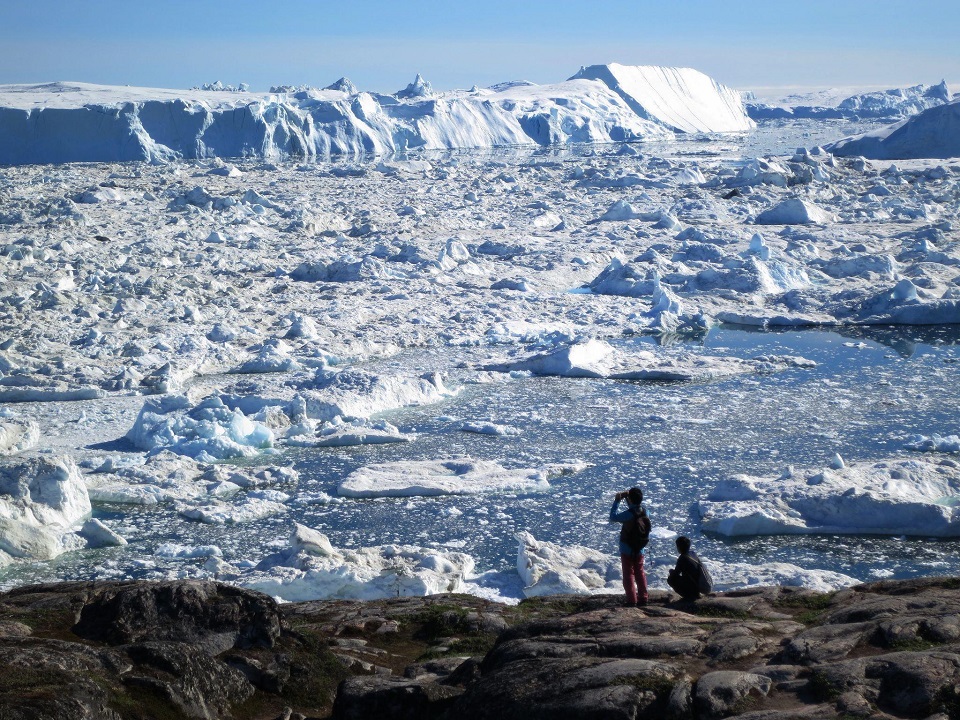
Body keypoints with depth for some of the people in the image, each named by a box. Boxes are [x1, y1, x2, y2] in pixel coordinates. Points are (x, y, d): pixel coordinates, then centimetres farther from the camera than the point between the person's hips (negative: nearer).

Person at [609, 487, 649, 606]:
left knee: (628, 574, 3)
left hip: (627, 550, -6)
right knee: (640, 573, 17)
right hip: (639, 551, 6)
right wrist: (627, 498, 13)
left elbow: (613, 517, -13)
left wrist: (617, 501, -8)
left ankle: (631, 600, 1)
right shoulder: (644, 512, -4)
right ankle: (643, 598, 17)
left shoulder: (629, 514, -24)